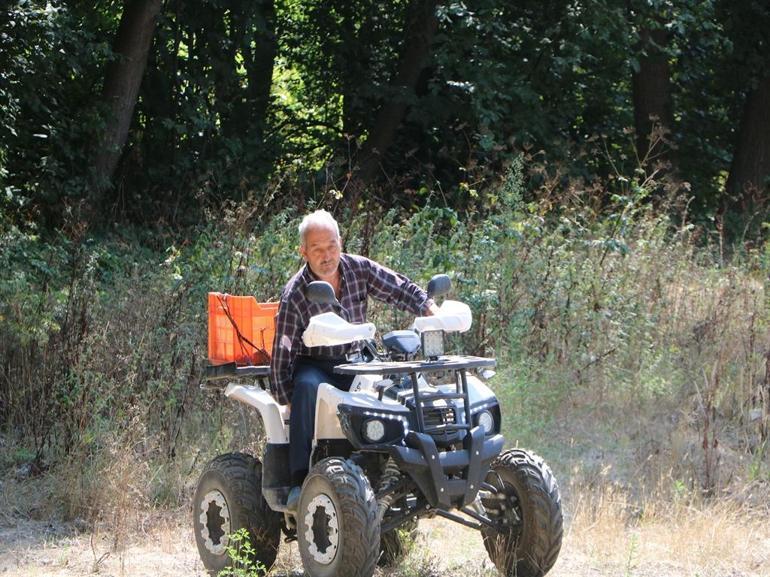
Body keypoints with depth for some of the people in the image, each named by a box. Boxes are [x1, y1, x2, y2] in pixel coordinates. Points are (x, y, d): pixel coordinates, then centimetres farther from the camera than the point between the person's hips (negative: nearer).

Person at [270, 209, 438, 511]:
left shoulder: (359, 269, -2)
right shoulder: (294, 295, -13)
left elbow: (402, 290, 3)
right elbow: (282, 352, -12)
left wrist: (432, 311, -15)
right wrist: (286, 400, -17)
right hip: (313, 365, -4)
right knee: (307, 387, -38)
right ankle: (299, 481, -39)